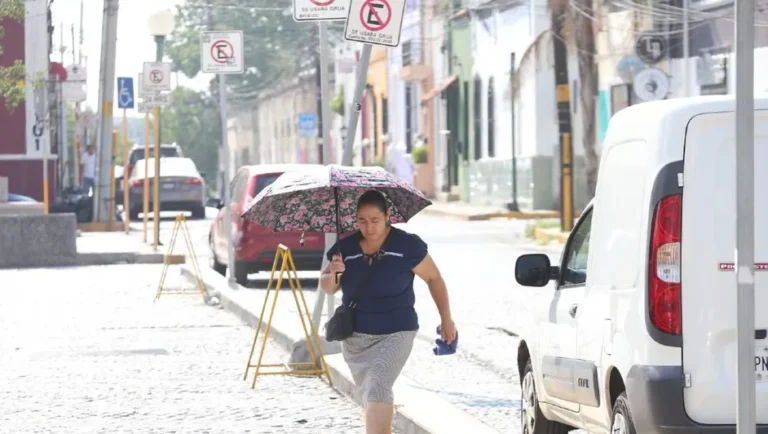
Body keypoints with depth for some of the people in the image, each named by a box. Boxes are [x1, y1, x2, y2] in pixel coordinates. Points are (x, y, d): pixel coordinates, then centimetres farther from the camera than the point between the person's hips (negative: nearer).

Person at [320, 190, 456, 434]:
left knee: (378, 390, -22)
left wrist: (446, 319, 7)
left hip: (394, 334, -5)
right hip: (355, 335, 5)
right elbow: (327, 288, 7)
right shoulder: (346, 248, -2)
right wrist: (333, 274, -17)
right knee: (369, 394, 17)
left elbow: (434, 279, 2)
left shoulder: (407, 246, -11)